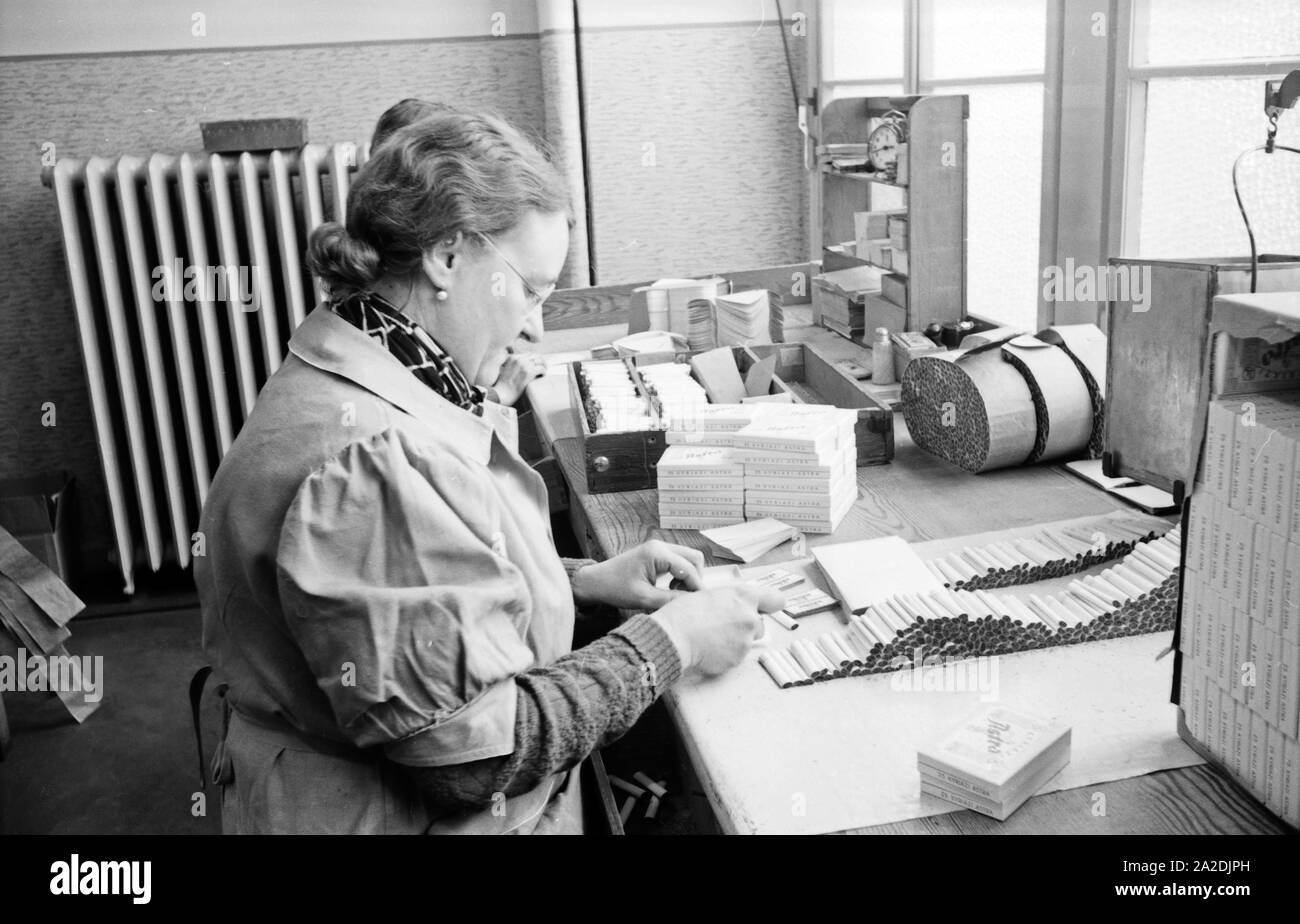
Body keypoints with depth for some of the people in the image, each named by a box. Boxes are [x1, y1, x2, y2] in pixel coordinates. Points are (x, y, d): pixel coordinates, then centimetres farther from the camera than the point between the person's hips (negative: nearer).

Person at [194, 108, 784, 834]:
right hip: (409, 813, -9)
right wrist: (668, 643, -18)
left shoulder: (361, 390, 2)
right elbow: (477, 755, -26)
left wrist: (583, 581, 2)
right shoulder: (374, 462, -30)